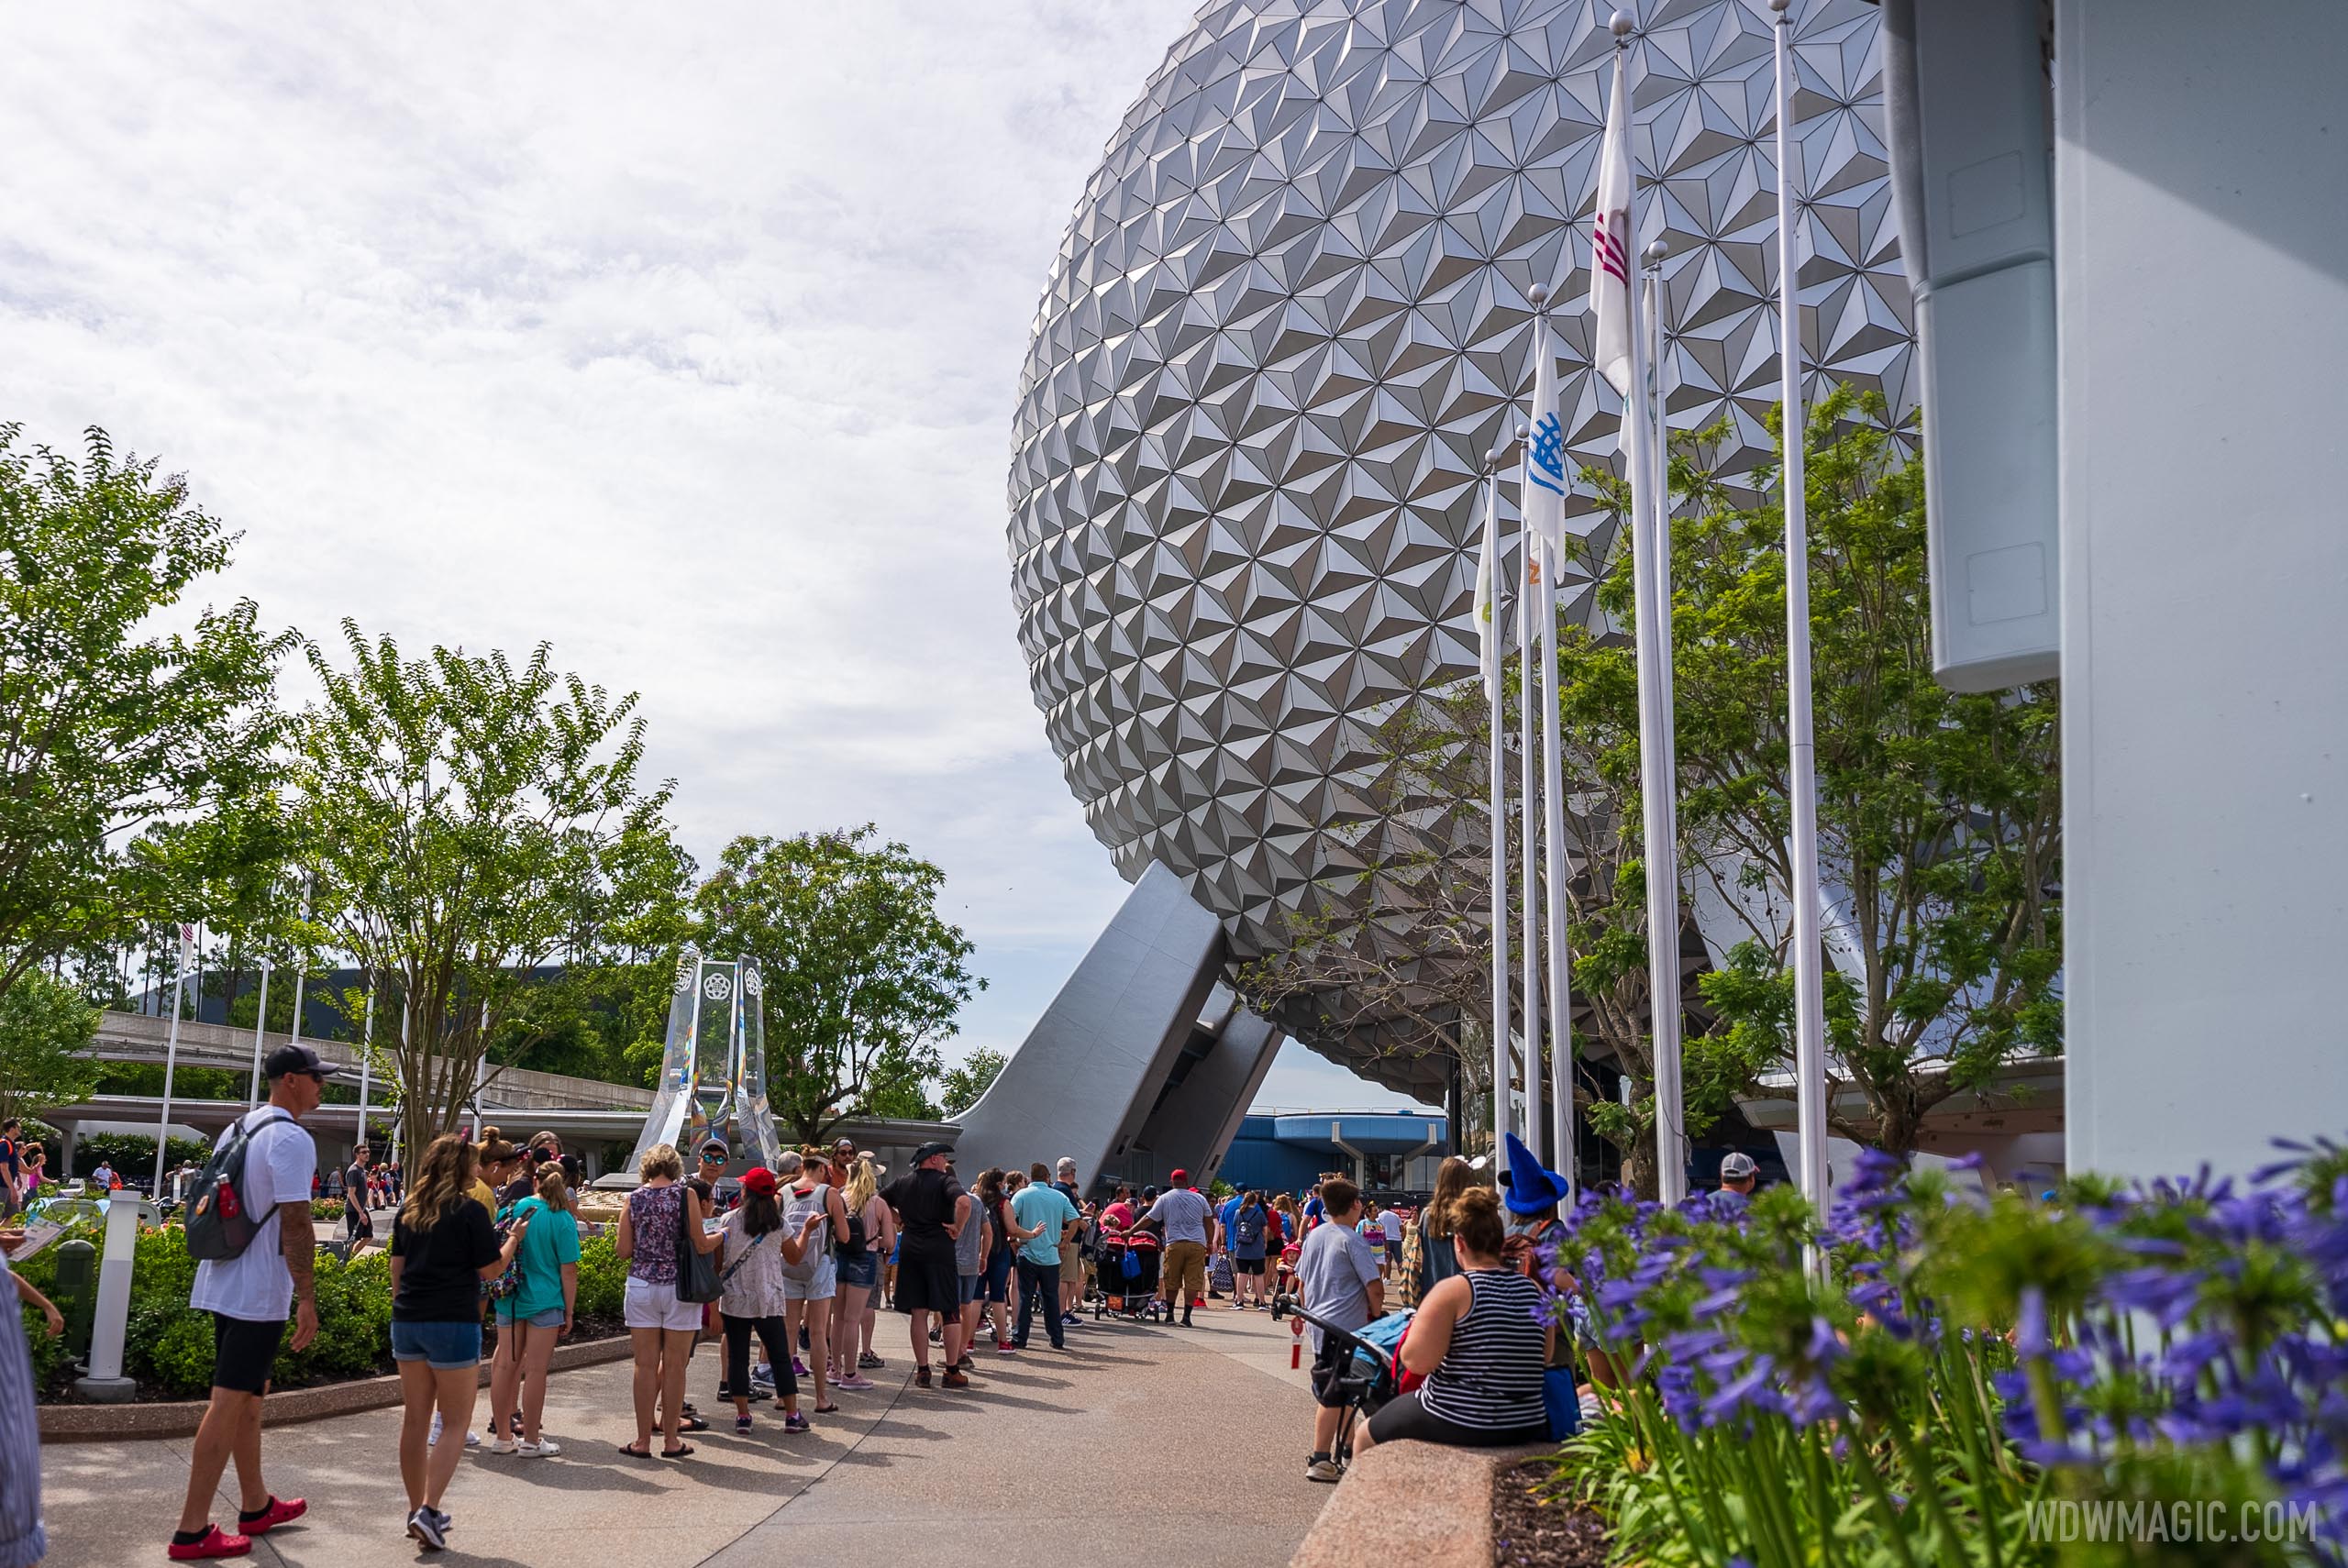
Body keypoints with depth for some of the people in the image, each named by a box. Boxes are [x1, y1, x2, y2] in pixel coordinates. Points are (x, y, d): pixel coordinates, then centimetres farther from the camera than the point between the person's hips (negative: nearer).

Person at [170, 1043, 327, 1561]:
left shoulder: (235, 1130, 13)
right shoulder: (292, 1140, -16)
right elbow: (295, 1224, -20)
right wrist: (307, 1299, -16)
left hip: (222, 1283, 10)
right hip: (260, 1292, -10)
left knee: (249, 1394, 19)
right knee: (230, 1403, -5)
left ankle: (256, 1506, 31)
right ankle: (192, 1532, -1)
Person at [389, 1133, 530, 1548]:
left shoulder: (408, 1209, 9)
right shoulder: (470, 1211, -9)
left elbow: (397, 1266, 14)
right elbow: (491, 1269, -6)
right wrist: (514, 1238, 9)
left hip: (407, 1322, 6)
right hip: (454, 1324, -6)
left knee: (415, 1418, 14)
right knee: (455, 1423, 3)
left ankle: (416, 1510, 22)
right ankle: (428, 1510, -8)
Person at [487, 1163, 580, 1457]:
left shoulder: (510, 1209, 1)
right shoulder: (563, 1221, -11)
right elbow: (568, 1270, -10)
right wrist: (569, 1312, -3)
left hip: (509, 1300, 4)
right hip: (545, 1302, -4)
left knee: (506, 1365, 12)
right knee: (535, 1369, 2)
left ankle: (502, 1435, 22)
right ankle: (530, 1441, 9)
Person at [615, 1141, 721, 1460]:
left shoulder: (634, 1199, 1)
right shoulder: (685, 1194, -5)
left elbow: (623, 1251, 0)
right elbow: (700, 1245, -6)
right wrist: (721, 1235, 13)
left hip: (642, 1287, 2)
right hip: (679, 1287, -2)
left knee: (646, 1365, 6)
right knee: (674, 1366, 5)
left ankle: (643, 1440, 10)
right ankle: (670, 1439, 11)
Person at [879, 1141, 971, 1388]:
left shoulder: (903, 1182, 10)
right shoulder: (944, 1180, -7)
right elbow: (964, 1202, -25)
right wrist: (958, 1228, -12)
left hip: (910, 1251, 5)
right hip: (940, 1250, -5)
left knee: (918, 1313, 8)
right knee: (951, 1313, 4)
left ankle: (922, 1371, 9)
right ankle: (952, 1371, 5)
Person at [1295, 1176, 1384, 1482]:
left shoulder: (1313, 1236, 9)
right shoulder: (1352, 1241, -13)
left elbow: (1301, 1282, 16)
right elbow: (1375, 1287, -16)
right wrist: (1377, 1314, 1)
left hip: (1318, 1323, 8)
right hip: (1345, 1326, -8)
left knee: (1332, 1392, 16)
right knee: (1332, 1396, -4)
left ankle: (1345, 1452, 25)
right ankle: (1320, 1460, -2)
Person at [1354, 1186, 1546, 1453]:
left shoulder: (1452, 1291, -16)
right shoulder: (1534, 1291, 1)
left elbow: (1416, 1360, -19)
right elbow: (1544, 1359, 12)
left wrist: (1416, 1327, 1)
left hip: (1456, 1427, -6)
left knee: (1365, 1438, 20)